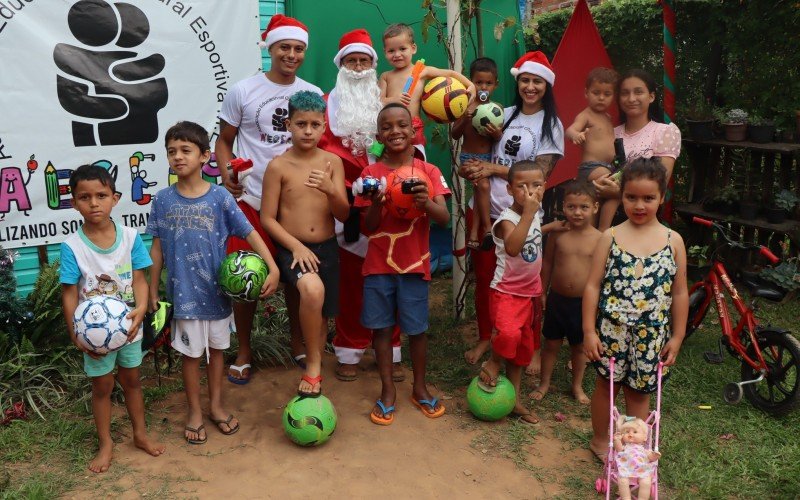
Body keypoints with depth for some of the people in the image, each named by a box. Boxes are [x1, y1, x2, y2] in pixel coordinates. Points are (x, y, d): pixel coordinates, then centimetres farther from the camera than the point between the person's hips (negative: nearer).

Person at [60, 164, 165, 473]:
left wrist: (140, 309, -26)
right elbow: (69, 294, -12)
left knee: (131, 380, 19)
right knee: (102, 387, 15)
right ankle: (106, 444, 33)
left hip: (129, 327, 2)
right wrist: (76, 335, -16)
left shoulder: (130, 236, -10)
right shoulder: (72, 246, -15)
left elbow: (139, 278, -9)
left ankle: (140, 434, 38)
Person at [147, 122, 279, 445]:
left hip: (217, 290, 0)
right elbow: (157, 248, 3)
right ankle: (194, 412, 31)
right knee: (190, 353, 12)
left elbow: (250, 233, -9)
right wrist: (153, 291, 5)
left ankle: (216, 405, 35)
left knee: (216, 348, 16)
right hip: (184, 293, 0)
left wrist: (273, 269, -19)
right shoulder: (163, 200, -4)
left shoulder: (220, 197, -9)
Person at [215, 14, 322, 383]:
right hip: (251, 200, -2)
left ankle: (298, 343, 31)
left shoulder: (314, 95, 6)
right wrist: (226, 174, -14)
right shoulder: (242, 91, 0)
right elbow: (224, 140, 5)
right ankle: (244, 351, 21)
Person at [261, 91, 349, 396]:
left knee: (322, 314, 13)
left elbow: (344, 215, -2)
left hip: (327, 248, 4)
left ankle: (314, 372, 37)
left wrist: (330, 190, -23)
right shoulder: (278, 166, -7)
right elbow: (267, 218, -5)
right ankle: (313, 365, -12)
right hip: (292, 248, -4)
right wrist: (296, 246, -17)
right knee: (313, 289, -32)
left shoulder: (332, 162, 0)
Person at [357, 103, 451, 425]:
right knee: (381, 327, 7)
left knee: (417, 328, 8)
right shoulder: (371, 173, 0)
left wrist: (426, 203, -32)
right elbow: (368, 227, -3)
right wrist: (376, 204, -23)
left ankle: (419, 388, 28)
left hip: (414, 263, -1)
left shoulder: (428, 172, -2)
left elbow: (444, 218, -12)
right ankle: (387, 390, 24)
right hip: (378, 264, 1)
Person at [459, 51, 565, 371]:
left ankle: (534, 348, 22)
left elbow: (540, 173, -10)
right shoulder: (504, 115, 8)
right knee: (484, 276, 11)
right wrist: (471, 169, -12)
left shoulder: (550, 124, -2)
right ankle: (484, 338, 29)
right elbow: (480, 151, 11)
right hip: (489, 209, 4)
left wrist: (494, 168, -14)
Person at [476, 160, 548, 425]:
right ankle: (493, 363, 1)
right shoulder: (507, 219, -19)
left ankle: (514, 399, 30)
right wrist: (528, 213, -41)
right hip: (506, 291, -7)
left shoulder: (537, 215, 6)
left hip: (529, 292, 8)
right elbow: (513, 248, -42)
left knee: (522, 348, 15)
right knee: (509, 334, -32)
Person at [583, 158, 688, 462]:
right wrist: (589, 331, -7)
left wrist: (677, 336, 4)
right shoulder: (610, 237, -5)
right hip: (611, 330, 0)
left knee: (639, 392, 14)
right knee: (606, 386, 15)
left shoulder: (673, 241, -2)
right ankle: (600, 440, 36)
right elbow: (592, 286, -4)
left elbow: (679, 293, 4)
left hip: (651, 335, 1)